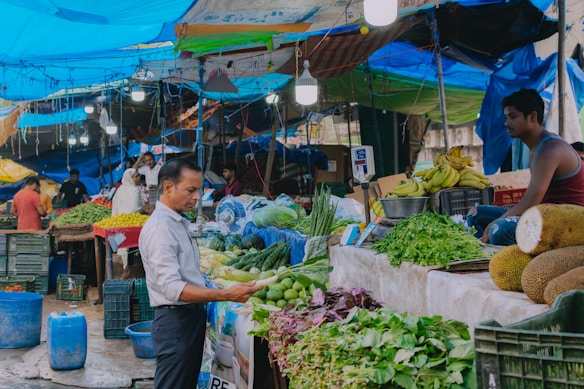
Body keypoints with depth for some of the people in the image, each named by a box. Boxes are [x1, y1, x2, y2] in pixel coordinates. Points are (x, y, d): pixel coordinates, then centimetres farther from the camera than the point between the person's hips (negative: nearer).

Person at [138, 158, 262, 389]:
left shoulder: (179, 222, 13)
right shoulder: (159, 228, -18)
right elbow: (172, 288, -27)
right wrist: (226, 295, -33)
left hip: (192, 316, 10)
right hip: (175, 321, -10)